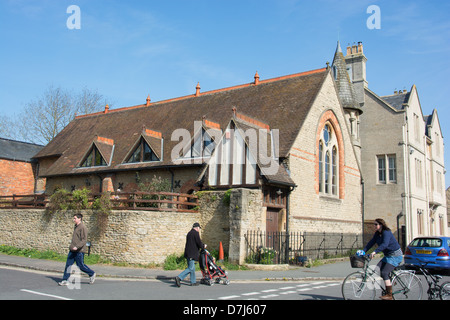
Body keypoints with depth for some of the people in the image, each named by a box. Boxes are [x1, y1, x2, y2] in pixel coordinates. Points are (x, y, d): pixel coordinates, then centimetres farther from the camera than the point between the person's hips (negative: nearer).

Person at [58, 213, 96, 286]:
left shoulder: (83, 227, -15)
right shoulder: (76, 226, 14)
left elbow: (84, 240, -20)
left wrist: (77, 247, -30)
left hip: (79, 251, -8)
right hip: (72, 250, 8)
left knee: (81, 265, 0)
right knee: (68, 264, 3)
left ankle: (92, 274, 20)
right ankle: (65, 280, 6)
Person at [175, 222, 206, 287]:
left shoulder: (189, 233, 18)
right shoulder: (196, 233, -10)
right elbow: (199, 243, -14)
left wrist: (202, 245, 21)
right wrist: (203, 246, 7)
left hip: (188, 253, 10)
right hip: (192, 254, -9)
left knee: (192, 268, 14)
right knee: (190, 268, -8)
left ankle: (193, 282, 18)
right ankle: (179, 278, -16)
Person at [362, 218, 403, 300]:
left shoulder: (386, 232, -22)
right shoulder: (377, 233, 5)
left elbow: (384, 244, -37)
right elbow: (371, 242, 3)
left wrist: (374, 252, -48)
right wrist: (363, 251, -9)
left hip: (395, 255, -9)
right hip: (388, 255, 9)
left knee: (384, 272, -17)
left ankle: (389, 295, -9)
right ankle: (391, 281, 16)